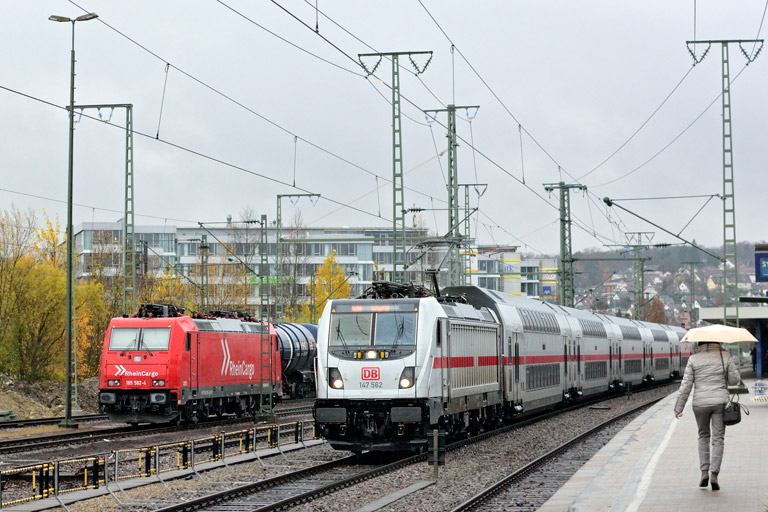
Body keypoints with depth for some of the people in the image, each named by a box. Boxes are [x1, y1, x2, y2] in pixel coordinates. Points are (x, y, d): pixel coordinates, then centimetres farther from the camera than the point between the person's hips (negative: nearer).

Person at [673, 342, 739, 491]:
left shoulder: (693, 359, -3)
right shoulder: (725, 356, -2)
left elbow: (686, 385, -4)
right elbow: (734, 379, 3)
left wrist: (679, 407, 1)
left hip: (700, 403, 0)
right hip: (720, 402, 0)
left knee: (703, 436, 18)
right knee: (718, 438, 4)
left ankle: (704, 472, 10)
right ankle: (714, 474, -6)